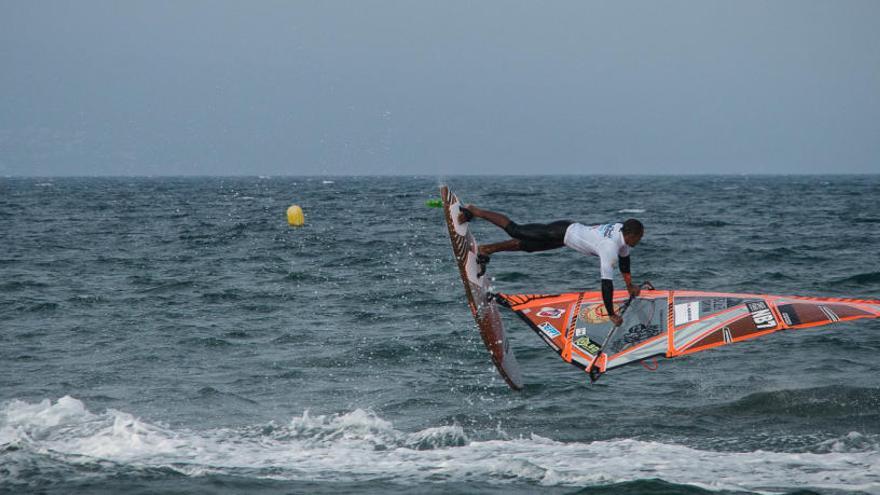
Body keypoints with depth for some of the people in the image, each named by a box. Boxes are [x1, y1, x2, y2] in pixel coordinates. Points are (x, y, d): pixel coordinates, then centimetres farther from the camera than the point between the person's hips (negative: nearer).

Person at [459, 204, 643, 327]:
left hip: (570, 227, 7)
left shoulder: (622, 230, -8)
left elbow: (624, 256, 15)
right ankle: (475, 213, 18)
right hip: (561, 233, -7)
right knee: (514, 230, 6)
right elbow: (606, 283, -32)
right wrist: (611, 315, -27)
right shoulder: (610, 248, -33)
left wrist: (629, 284, 20)